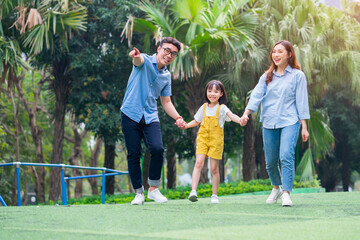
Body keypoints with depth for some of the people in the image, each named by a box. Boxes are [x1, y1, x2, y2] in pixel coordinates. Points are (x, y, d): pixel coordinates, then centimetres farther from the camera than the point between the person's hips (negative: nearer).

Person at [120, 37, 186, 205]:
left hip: (150, 117, 4)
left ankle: (153, 189, -2)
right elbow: (139, 60, -28)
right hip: (131, 114, -4)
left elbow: (166, 102, 20)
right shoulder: (145, 61, -2)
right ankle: (139, 193, 9)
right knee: (134, 154, -4)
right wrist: (135, 56, -54)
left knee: (157, 149, -17)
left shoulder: (167, 76, 14)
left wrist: (178, 117, 3)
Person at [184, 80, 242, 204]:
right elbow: (196, 121, 25)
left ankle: (214, 195, 13)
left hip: (216, 141, -3)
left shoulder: (221, 108, -3)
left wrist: (240, 120, -44)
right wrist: (187, 125, 7)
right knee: (198, 163, -15)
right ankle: (193, 191, -21)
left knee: (214, 168, 1)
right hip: (202, 138, 3)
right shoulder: (204, 107, 10)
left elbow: (231, 115, -24)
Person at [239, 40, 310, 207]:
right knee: (270, 161, 8)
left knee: (286, 156, -20)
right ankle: (276, 188, 31)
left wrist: (304, 127, -1)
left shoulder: (297, 76, 4)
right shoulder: (267, 77, 13)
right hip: (269, 123, 4)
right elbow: (256, 95, 2)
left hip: (289, 122, -4)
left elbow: (301, 101, 2)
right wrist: (246, 113, -15)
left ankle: (286, 193, -17)